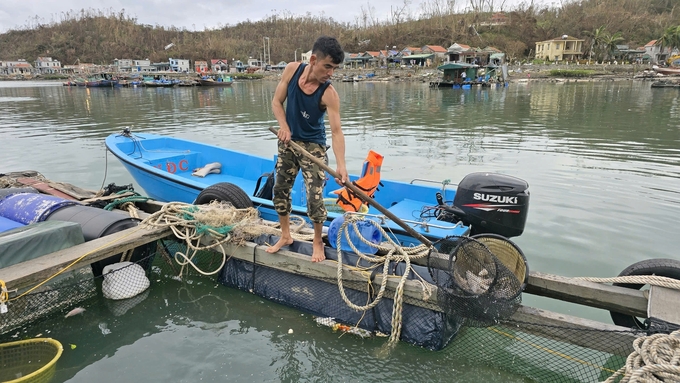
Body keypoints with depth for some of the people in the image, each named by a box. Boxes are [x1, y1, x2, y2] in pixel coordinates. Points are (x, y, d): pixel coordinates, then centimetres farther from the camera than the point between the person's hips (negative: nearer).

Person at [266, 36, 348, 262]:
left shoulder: (329, 94, -24)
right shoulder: (292, 70, -12)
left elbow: (336, 131, -30)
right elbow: (277, 102, -2)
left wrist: (341, 165, -42)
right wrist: (284, 125, -21)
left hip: (313, 147, -4)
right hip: (288, 142, 5)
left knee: (315, 196, -7)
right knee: (280, 189, 13)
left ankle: (317, 242, 16)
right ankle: (285, 236, 32)